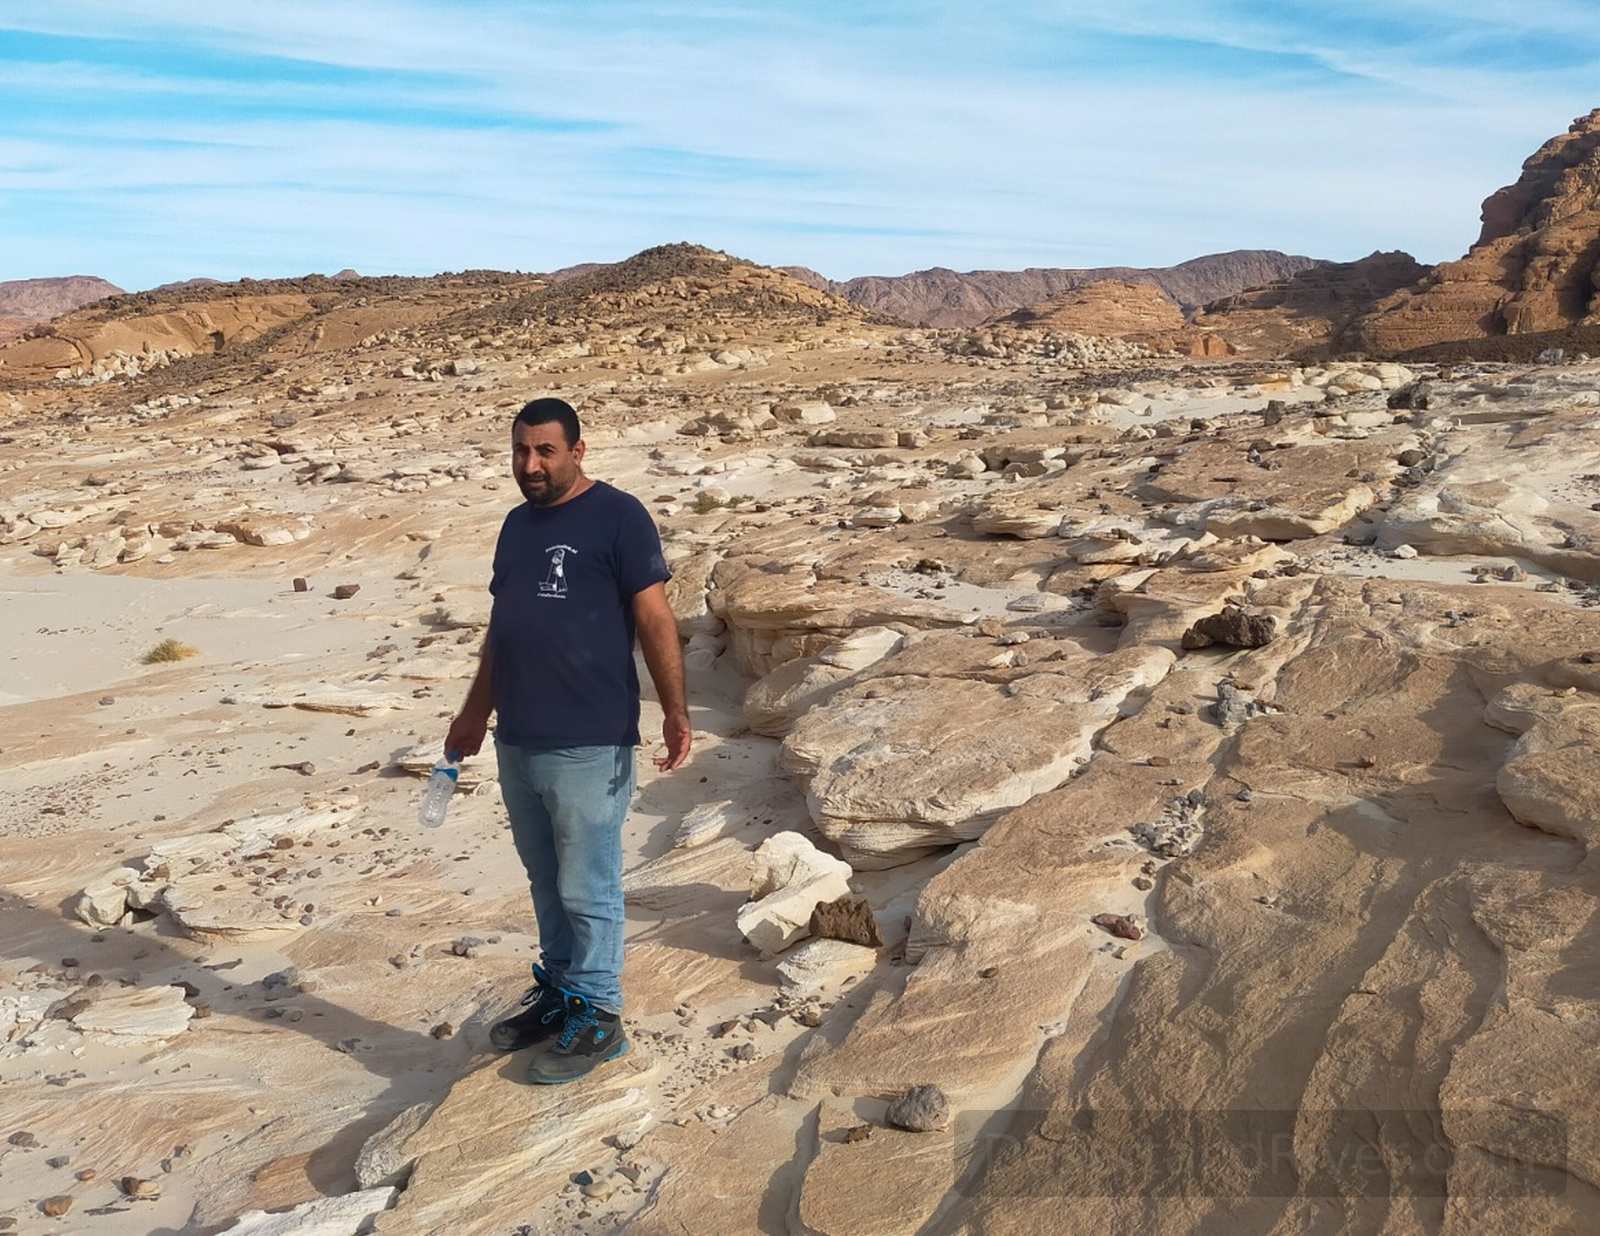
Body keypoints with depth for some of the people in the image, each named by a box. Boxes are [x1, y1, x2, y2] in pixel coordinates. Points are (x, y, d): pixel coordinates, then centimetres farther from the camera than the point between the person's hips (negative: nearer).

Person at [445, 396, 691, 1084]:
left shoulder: (617, 517, -7)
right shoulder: (517, 524, 16)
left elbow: (654, 617, -12)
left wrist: (675, 712, -19)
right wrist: (475, 714, 26)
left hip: (589, 745, -7)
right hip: (518, 742, 7)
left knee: (587, 890, 1)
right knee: (546, 883, 18)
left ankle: (597, 1016, 15)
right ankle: (557, 993, 32)